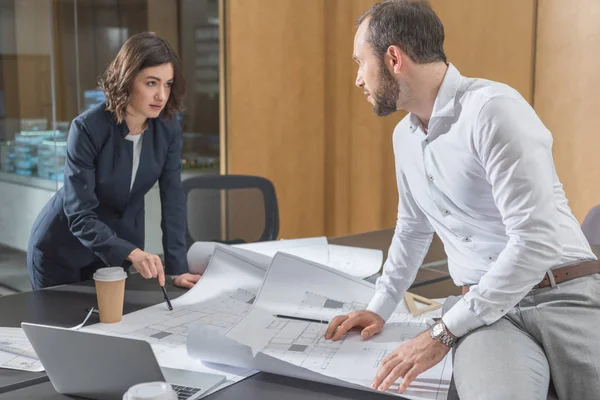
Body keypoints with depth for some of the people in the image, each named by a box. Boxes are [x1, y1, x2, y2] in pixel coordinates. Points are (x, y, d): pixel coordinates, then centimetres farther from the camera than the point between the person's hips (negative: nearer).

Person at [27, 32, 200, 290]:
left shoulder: (168, 129, -14)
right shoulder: (88, 128, -28)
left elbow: (173, 199, -11)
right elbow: (80, 216, -29)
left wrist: (178, 269, -17)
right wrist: (132, 254, -43)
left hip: (118, 248, 4)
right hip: (62, 252, -4)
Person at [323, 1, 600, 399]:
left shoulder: (493, 109, -15)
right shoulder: (405, 135, 11)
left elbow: (535, 241, -22)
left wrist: (443, 333, -19)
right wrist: (379, 309, 19)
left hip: (565, 296, -4)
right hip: (484, 310, 4)